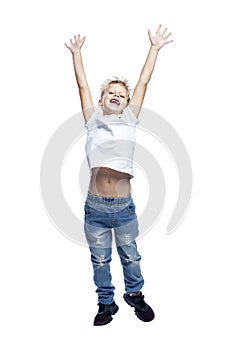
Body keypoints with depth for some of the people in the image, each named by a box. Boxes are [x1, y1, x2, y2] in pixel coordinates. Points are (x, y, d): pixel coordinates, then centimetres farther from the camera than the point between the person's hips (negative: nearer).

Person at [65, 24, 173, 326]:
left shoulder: (129, 120, 5)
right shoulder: (93, 120, 5)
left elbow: (143, 82, 6)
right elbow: (82, 85, 10)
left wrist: (155, 48, 9)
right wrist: (76, 52, 15)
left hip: (124, 206, 0)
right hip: (95, 207, 0)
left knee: (130, 256, 18)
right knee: (100, 260, 15)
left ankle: (135, 295, 41)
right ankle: (106, 303, 35)